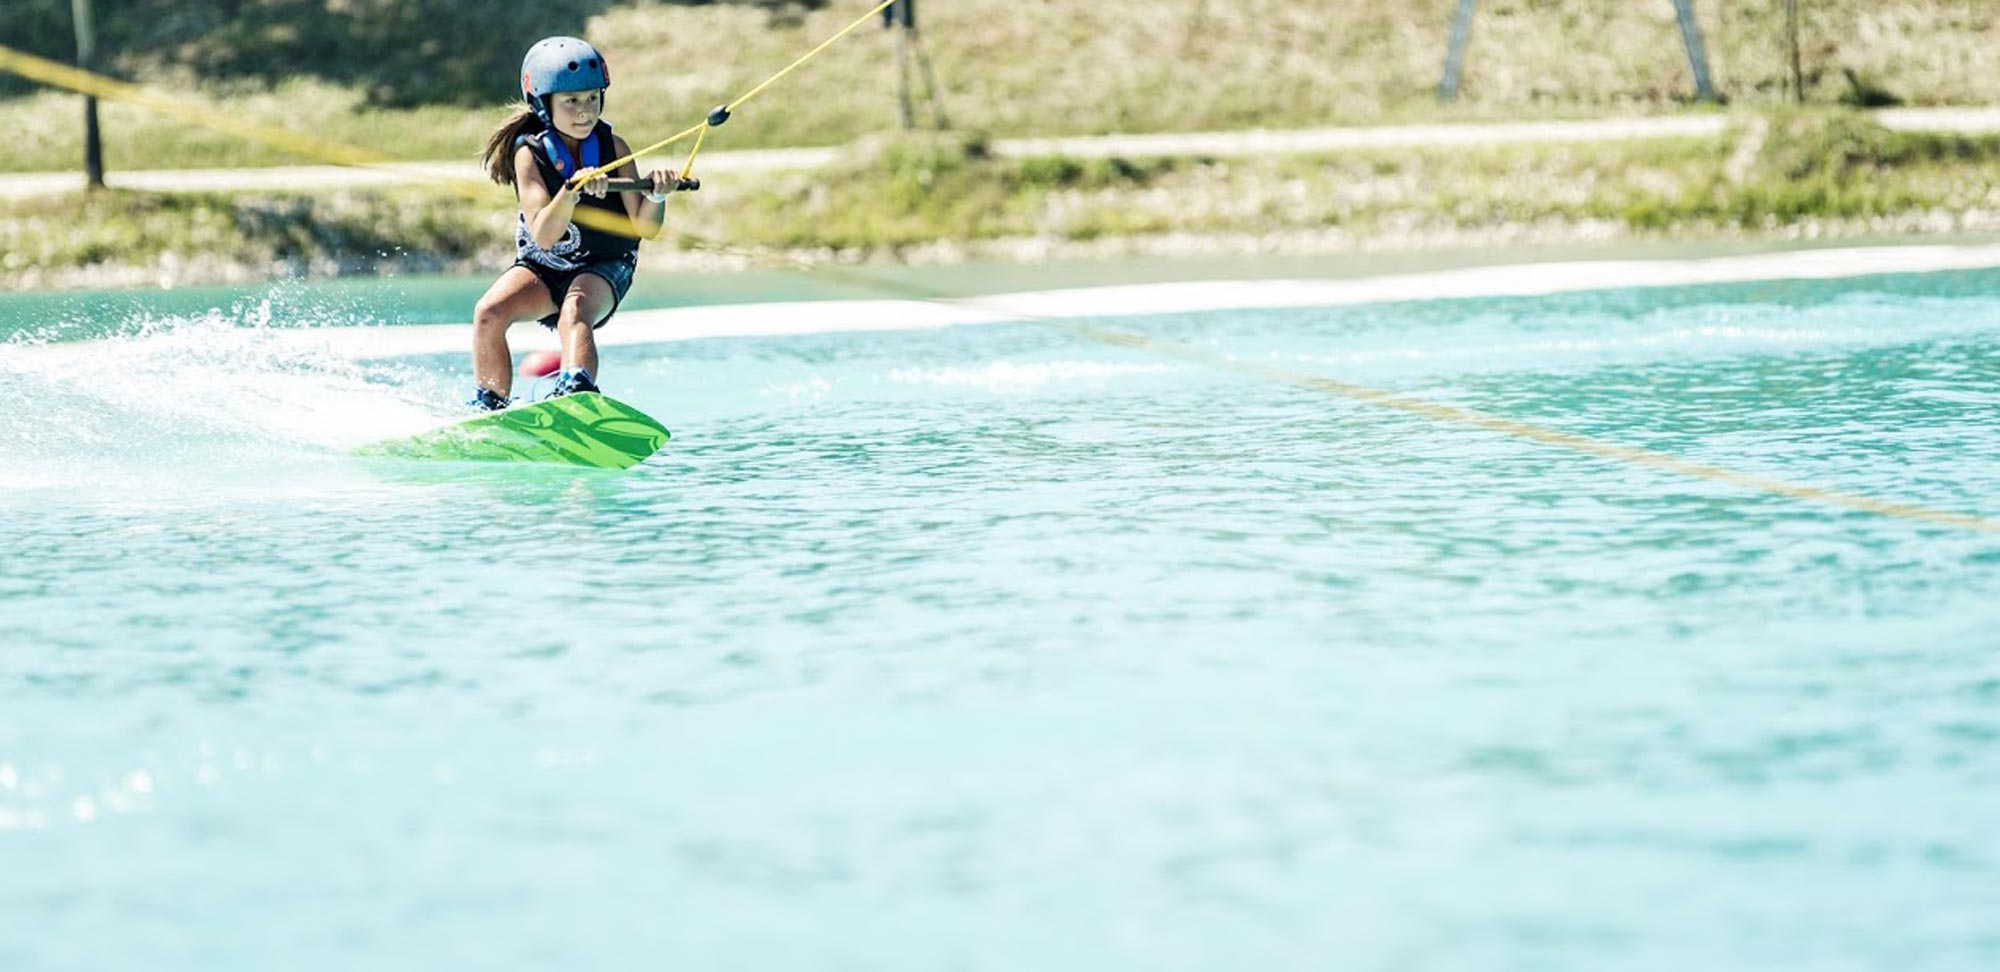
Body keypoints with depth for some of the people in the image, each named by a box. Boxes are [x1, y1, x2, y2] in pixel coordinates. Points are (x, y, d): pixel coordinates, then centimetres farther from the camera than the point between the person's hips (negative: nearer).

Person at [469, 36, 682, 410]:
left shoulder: (613, 147, -9)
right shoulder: (529, 154, -14)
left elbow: (644, 227, -13)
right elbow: (543, 237, -27)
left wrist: (656, 196, -35)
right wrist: (572, 192, -44)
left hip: (603, 269, -1)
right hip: (541, 267, 1)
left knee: (574, 312, -33)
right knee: (489, 312, -24)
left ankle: (576, 389, -56)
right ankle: (488, 406, -12)